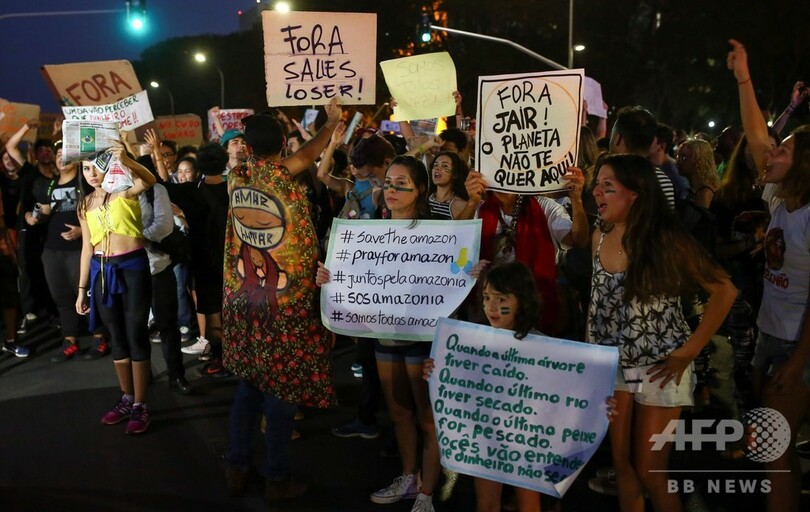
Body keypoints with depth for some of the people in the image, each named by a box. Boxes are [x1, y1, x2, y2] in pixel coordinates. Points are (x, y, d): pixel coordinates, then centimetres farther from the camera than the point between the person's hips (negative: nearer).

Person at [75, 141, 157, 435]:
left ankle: (140, 405, 8)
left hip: (132, 267, -5)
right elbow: (87, 247, 13)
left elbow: (149, 181, -28)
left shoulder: (125, 191, -4)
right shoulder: (85, 204, 11)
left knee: (136, 335, -2)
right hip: (101, 271, 5)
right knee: (116, 337, 12)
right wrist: (82, 289, 12)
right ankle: (126, 399, 24)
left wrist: (126, 160, -47)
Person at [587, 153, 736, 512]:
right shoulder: (600, 236, 0)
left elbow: (724, 290, -12)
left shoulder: (667, 239, -17)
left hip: (660, 367, -5)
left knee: (650, 474, 2)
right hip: (614, 364, 5)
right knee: (622, 464, 13)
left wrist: (690, 350, -15)